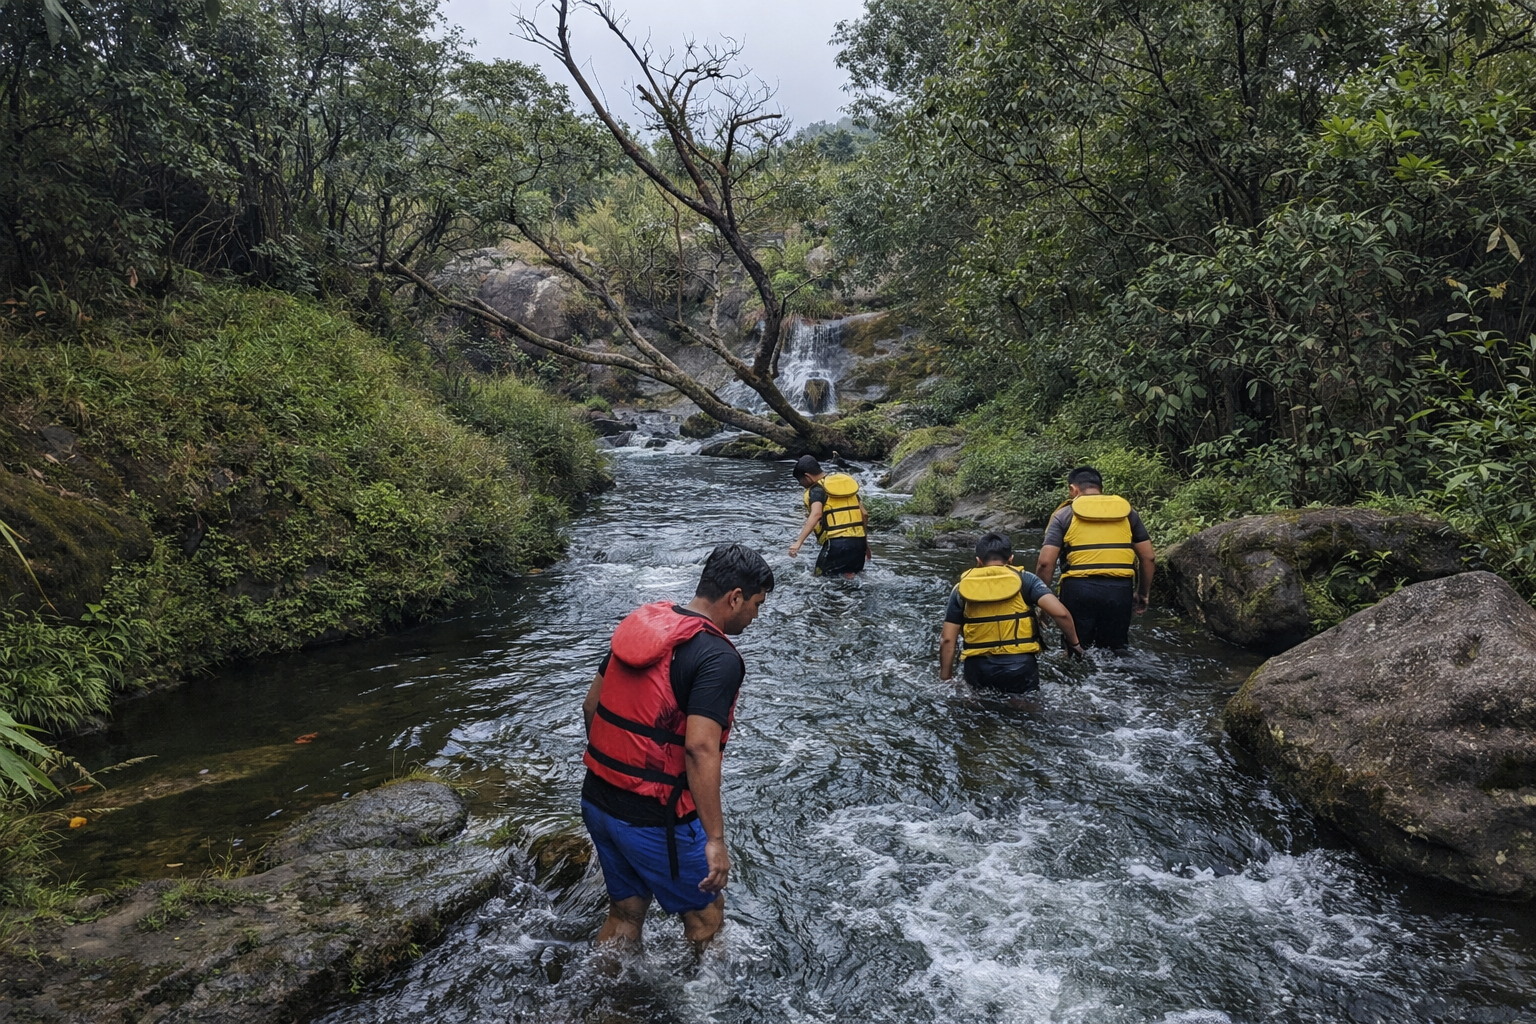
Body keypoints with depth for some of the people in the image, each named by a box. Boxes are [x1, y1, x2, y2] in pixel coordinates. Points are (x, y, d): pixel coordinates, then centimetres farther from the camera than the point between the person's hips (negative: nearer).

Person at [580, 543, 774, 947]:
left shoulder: (640, 624, 4)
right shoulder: (718, 659, -19)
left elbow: (591, 705, 11)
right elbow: (700, 749, -28)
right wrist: (715, 840, -23)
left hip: (597, 801, 7)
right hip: (653, 819, -7)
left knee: (625, 913, 24)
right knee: (706, 916, 17)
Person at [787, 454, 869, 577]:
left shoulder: (817, 490, -2)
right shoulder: (848, 483, 18)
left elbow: (816, 514, -22)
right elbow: (864, 514, 16)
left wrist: (798, 542, -30)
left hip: (836, 543, -7)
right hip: (858, 541, 7)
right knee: (853, 579, 23)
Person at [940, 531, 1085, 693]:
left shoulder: (961, 588, 7)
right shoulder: (1024, 580, 3)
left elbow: (947, 640, 4)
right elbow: (1060, 613, -7)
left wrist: (946, 680, 11)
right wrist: (1074, 644, 10)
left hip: (978, 670, 1)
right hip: (1019, 667, -1)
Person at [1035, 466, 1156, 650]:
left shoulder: (1065, 514, 4)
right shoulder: (1127, 511, 13)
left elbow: (1046, 563, -4)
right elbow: (1148, 558, 12)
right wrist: (1143, 594, 23)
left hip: (1078, 588, -2)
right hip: (1119, 589, 2)